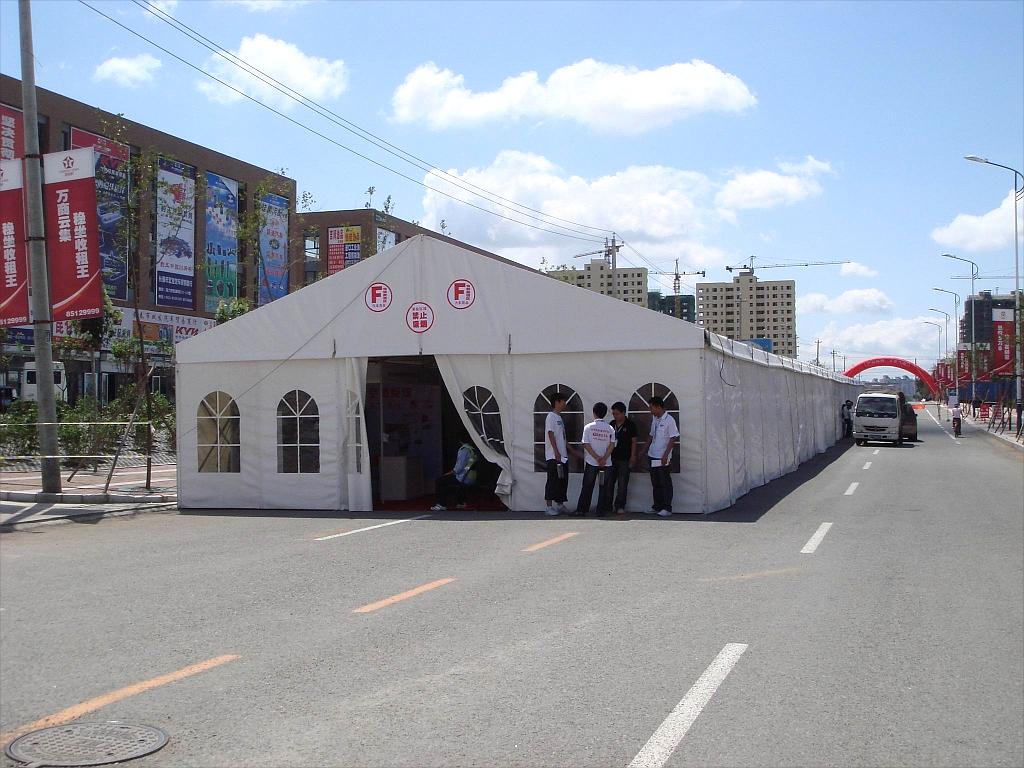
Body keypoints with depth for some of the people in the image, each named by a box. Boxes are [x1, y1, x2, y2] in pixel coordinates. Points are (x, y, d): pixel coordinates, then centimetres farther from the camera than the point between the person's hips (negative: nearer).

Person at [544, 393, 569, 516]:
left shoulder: (559, 417, 19)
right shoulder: (551, 417, -9)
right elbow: (551, 434, -17)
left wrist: (567, 450, 21)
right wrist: (556, 452, -22)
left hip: (563, 455, 9)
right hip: (553, 456, -9)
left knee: (563, 480, 10)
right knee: (553, 480, -9)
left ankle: (560, 505, 17)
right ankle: (549, 506, -7)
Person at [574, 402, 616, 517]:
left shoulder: (588, 427, -4)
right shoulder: (610, 428, 1)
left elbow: (586, 445, -7)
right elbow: (612, 445, -7)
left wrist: (597, 458, -8)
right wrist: (604, 458, -11)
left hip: (591, 462, -1)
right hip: (607, 463, 1)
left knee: (587, 487, 5)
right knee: (604, 487, 7)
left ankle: (582, 510, 6)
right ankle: (601, 510, 6)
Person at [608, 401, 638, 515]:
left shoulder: (630, 425, -5)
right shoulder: (612, 424, 9)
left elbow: (634, 441, -4)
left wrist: (633, 457, -8)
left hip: (624, 459, -4)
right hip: (612, 457, 5)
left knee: (622, 484, -1)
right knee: (608, 482, 5)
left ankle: (620, 506, 5)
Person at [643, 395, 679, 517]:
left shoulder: (669, 420, -12)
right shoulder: (654, 419, 13)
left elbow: (673, 438, -14)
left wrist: (665, 455, -19)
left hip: (662, 457, -8)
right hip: (652, 456, 8)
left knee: (665, 483, -2)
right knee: (655, 483, 12)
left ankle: (667, 508, 2)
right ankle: (657, 507, 19)